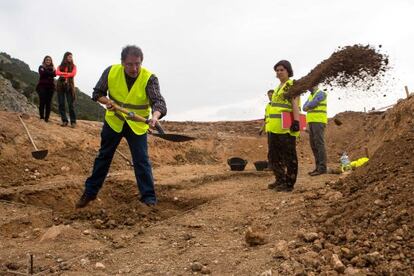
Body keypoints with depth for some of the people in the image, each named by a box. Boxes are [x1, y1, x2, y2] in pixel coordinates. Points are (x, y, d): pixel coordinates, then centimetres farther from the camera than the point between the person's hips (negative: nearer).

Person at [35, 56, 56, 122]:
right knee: (42, 102, -9)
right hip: (42, 86, -2)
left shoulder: (52, 68, 15)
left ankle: (47, 118, -1)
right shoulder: (41, 67, 9)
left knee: (48, 102, -2)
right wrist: (50, 73, -6)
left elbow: (54, 74, -4)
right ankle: (41, 117, -7)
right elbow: (42, 73, -10)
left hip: (50, 87, 2)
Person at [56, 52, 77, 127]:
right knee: (61, 104, -1)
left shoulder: (73, 66, 11)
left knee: (70, 104, -6)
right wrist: (67, 73, -12)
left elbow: (73, 74, -6)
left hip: (69, 85, -2)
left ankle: (73, 122, -4)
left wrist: (63, 75, -7)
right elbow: (57, 73, -4)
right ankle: (64, 121, 4)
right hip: (60, 85, 2)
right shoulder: (60, 66, 15)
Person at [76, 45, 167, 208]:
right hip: (113, 121, 3)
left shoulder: (149, 78, -20)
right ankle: (90, 192, 28)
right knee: (103, 157, 13)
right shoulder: (111, 72, -13)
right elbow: (97, 93, 0)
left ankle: (149, 198, 5)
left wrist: (155, 116, -53)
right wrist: (107, 101, -21)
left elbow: (158, 101, -31)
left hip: (137, 125, -2)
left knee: (142, 161, -7)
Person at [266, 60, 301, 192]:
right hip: (274, 127, 10)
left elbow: (295, 104, -15)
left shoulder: (292, 85, -5)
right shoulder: (278, 87, 22)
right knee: (274, 155, 14)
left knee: (288, 156, -3)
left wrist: (296, 121, -25)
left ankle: (289, 183, 4)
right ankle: (280, 180, 25)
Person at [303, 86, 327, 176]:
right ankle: (318, 167, 10)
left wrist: (307, 106, 4)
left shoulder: (321, 93, -6)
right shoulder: (311, 95, 22)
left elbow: (312, 104, -16)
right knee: (313, 145, 7)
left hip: (319, 122, -9)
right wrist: (308, 107, -8)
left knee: (319, 144, -12)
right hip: (311, 122, 9)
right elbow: (304, 107, 13)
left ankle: (322, 168, -12)